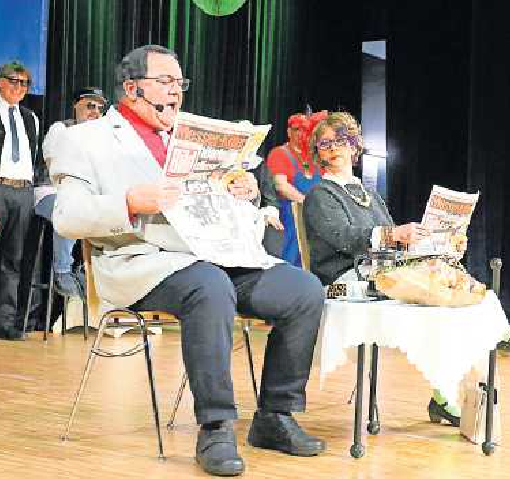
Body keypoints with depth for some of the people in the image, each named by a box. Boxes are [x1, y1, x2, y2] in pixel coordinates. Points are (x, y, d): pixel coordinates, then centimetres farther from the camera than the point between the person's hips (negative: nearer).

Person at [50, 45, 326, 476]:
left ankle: (275, 417, -4)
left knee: (306, 291, -14)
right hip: (142, 260, -6)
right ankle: (215, 429, -27)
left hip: (217, 255, 6)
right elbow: (67, 217, -3)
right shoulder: (86, 140, 9)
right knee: (210, 287, -38)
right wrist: (131, 203, -19)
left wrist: (244, 192, 4)